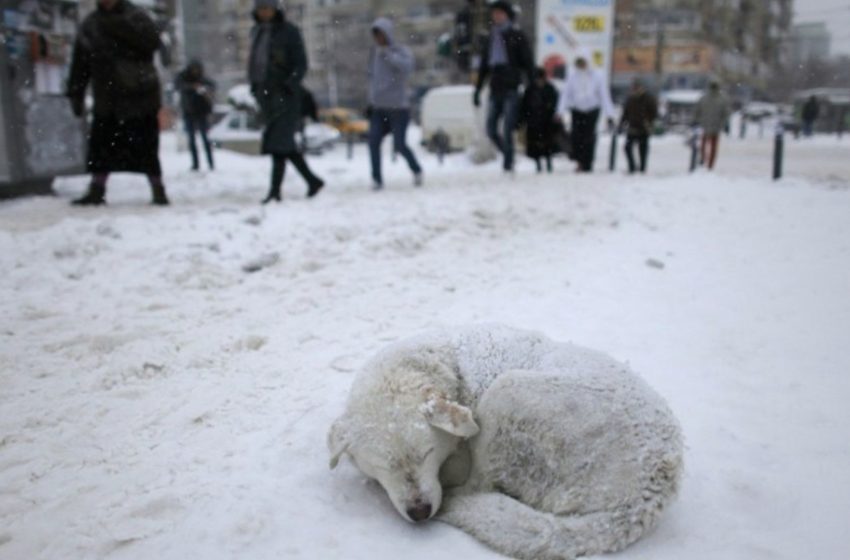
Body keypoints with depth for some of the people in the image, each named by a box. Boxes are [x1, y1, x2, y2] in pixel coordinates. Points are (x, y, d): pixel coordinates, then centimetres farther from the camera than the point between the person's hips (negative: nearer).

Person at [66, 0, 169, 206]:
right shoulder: (90, 25, 10)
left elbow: (153, 41, -18)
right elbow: (79, 63, 11)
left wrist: (120, 26, -22)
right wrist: (76, 94, 6)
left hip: (140, 96, -4)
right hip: (107, 98, 4)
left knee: (146, 147, -2)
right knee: (100, 145, 3)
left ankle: (158, 191, 8)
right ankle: (97, 190, 12)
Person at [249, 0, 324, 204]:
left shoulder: (289, 31, -4)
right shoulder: (256, 32, 14)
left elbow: (301, 64, -7)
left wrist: (289, 84, -19)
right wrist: (254, 86, 11)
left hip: (285, 96, -7)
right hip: (265, 94, 7)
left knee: (278, 142, -13)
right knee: (286, 144, 7)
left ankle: (275, 191, -9)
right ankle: (313, 181, 17)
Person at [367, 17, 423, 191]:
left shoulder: (402, 51, -5)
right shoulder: (374, 52, 12)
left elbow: (407, 66, -26)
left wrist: (388, 55, -35)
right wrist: (371, 101, 19)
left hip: (399, 106, -5)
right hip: (378, 108, 5)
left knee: (399, 145, -6)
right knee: (373, 140, -12)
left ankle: (416, 170, 21)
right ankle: (377, 179, -4)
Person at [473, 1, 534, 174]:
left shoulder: (517, 36, 3)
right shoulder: (491, 38, 17)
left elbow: (528, 63, -1)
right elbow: (483, 67, 21)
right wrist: (478, 89, 18)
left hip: (511, 89, -5)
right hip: (496, 89, 5)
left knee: (507, 129, -9)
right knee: (491, 130, 2)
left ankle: (508, 163, 0)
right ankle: (508, 156, 22)